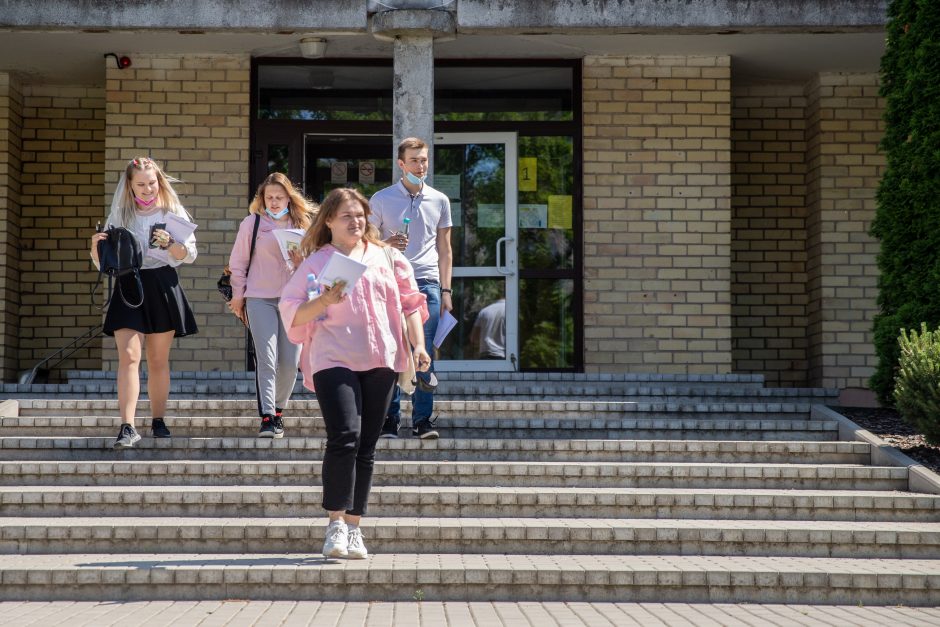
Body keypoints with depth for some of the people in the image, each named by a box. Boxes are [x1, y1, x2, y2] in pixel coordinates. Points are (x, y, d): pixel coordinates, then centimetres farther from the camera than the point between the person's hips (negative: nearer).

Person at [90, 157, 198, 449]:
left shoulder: (172, 213, 6)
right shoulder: (119, 216, 8)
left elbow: (190, 255, 3)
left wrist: (169, 243, -16)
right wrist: (96, 247, -12)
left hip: (163, 289, 0)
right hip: (129, 287, 0)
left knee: (158, 360, 8)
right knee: (128, 356, -14)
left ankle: (158, 420, 20)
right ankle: (128, 427, -19)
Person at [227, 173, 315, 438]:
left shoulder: (302, 225, 12)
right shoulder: (252, 223, 5)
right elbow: (238, 262, 9)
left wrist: (301, 262, -2)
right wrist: (238, 296, 5)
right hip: (260, 298, -3)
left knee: (290, 362, 1)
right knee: (266, 359, -12)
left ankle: (278, 411, 18)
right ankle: (267, 418, -14)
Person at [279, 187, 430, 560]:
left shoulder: (386, 257, 15)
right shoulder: (316, 262, 6)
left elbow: (410, 302, 17)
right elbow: (291, 312, 1)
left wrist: (419, 346, 5)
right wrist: (325, 300, -16)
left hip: (380, 361, 4)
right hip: (333, 360, -3)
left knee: (366, 448, 5)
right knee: (344, 437, -20)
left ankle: (353, 528, 13)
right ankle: (336, 524, -11)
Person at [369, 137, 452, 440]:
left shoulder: (439, 201, 14)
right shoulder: (382, 199, 7)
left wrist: (445, 290, 10)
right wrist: (386, 244, -13)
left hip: (427, 283, 2)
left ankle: (423, 419, 2)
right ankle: (389, 418, 3)